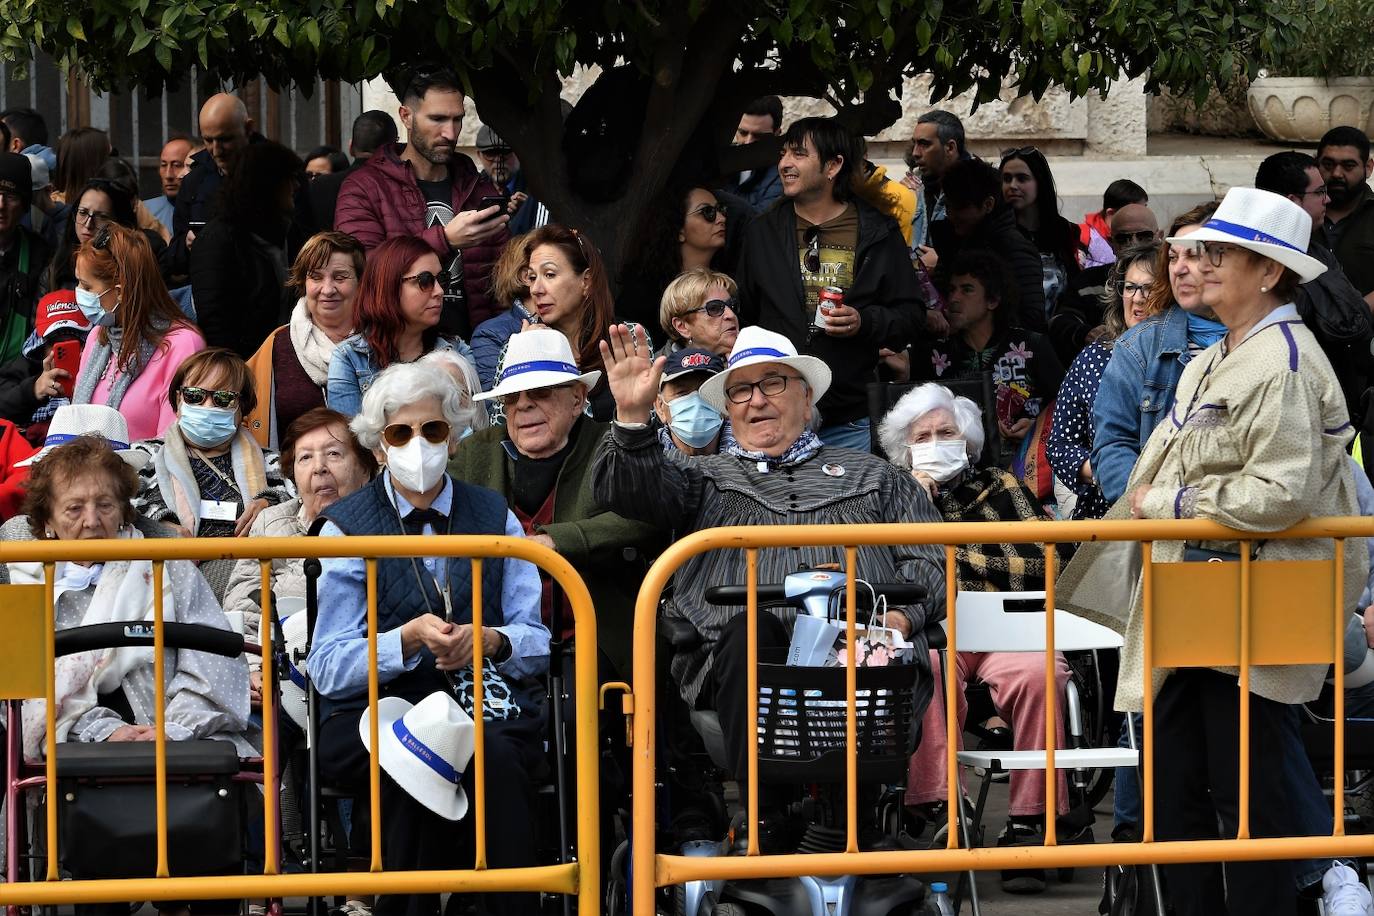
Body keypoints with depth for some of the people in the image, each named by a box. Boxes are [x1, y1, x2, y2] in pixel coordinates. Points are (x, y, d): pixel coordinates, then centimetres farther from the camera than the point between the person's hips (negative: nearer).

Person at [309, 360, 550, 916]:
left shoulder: (495, 517, 16)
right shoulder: (345, 527, 9)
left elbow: (536, 642, 11)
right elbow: (328, 668, -1)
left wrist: (490, 640, -13)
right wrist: (408, 639, -18)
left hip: (485, 705, 1)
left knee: (493, 755, -35)